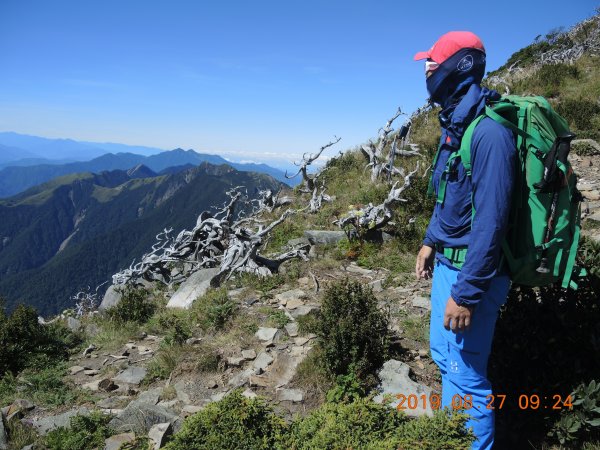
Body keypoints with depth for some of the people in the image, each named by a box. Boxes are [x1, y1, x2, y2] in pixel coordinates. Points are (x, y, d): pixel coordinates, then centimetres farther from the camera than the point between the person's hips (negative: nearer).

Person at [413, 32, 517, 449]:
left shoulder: (488, 132, -23)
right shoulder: (454, 125, 8)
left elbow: (490, 220, -26)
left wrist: (466, 293, -24)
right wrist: (431, 241, 20)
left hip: (472, 271, -10)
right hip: (447, 262, 10)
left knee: (466, 372, 2)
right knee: (443, 355, 23)